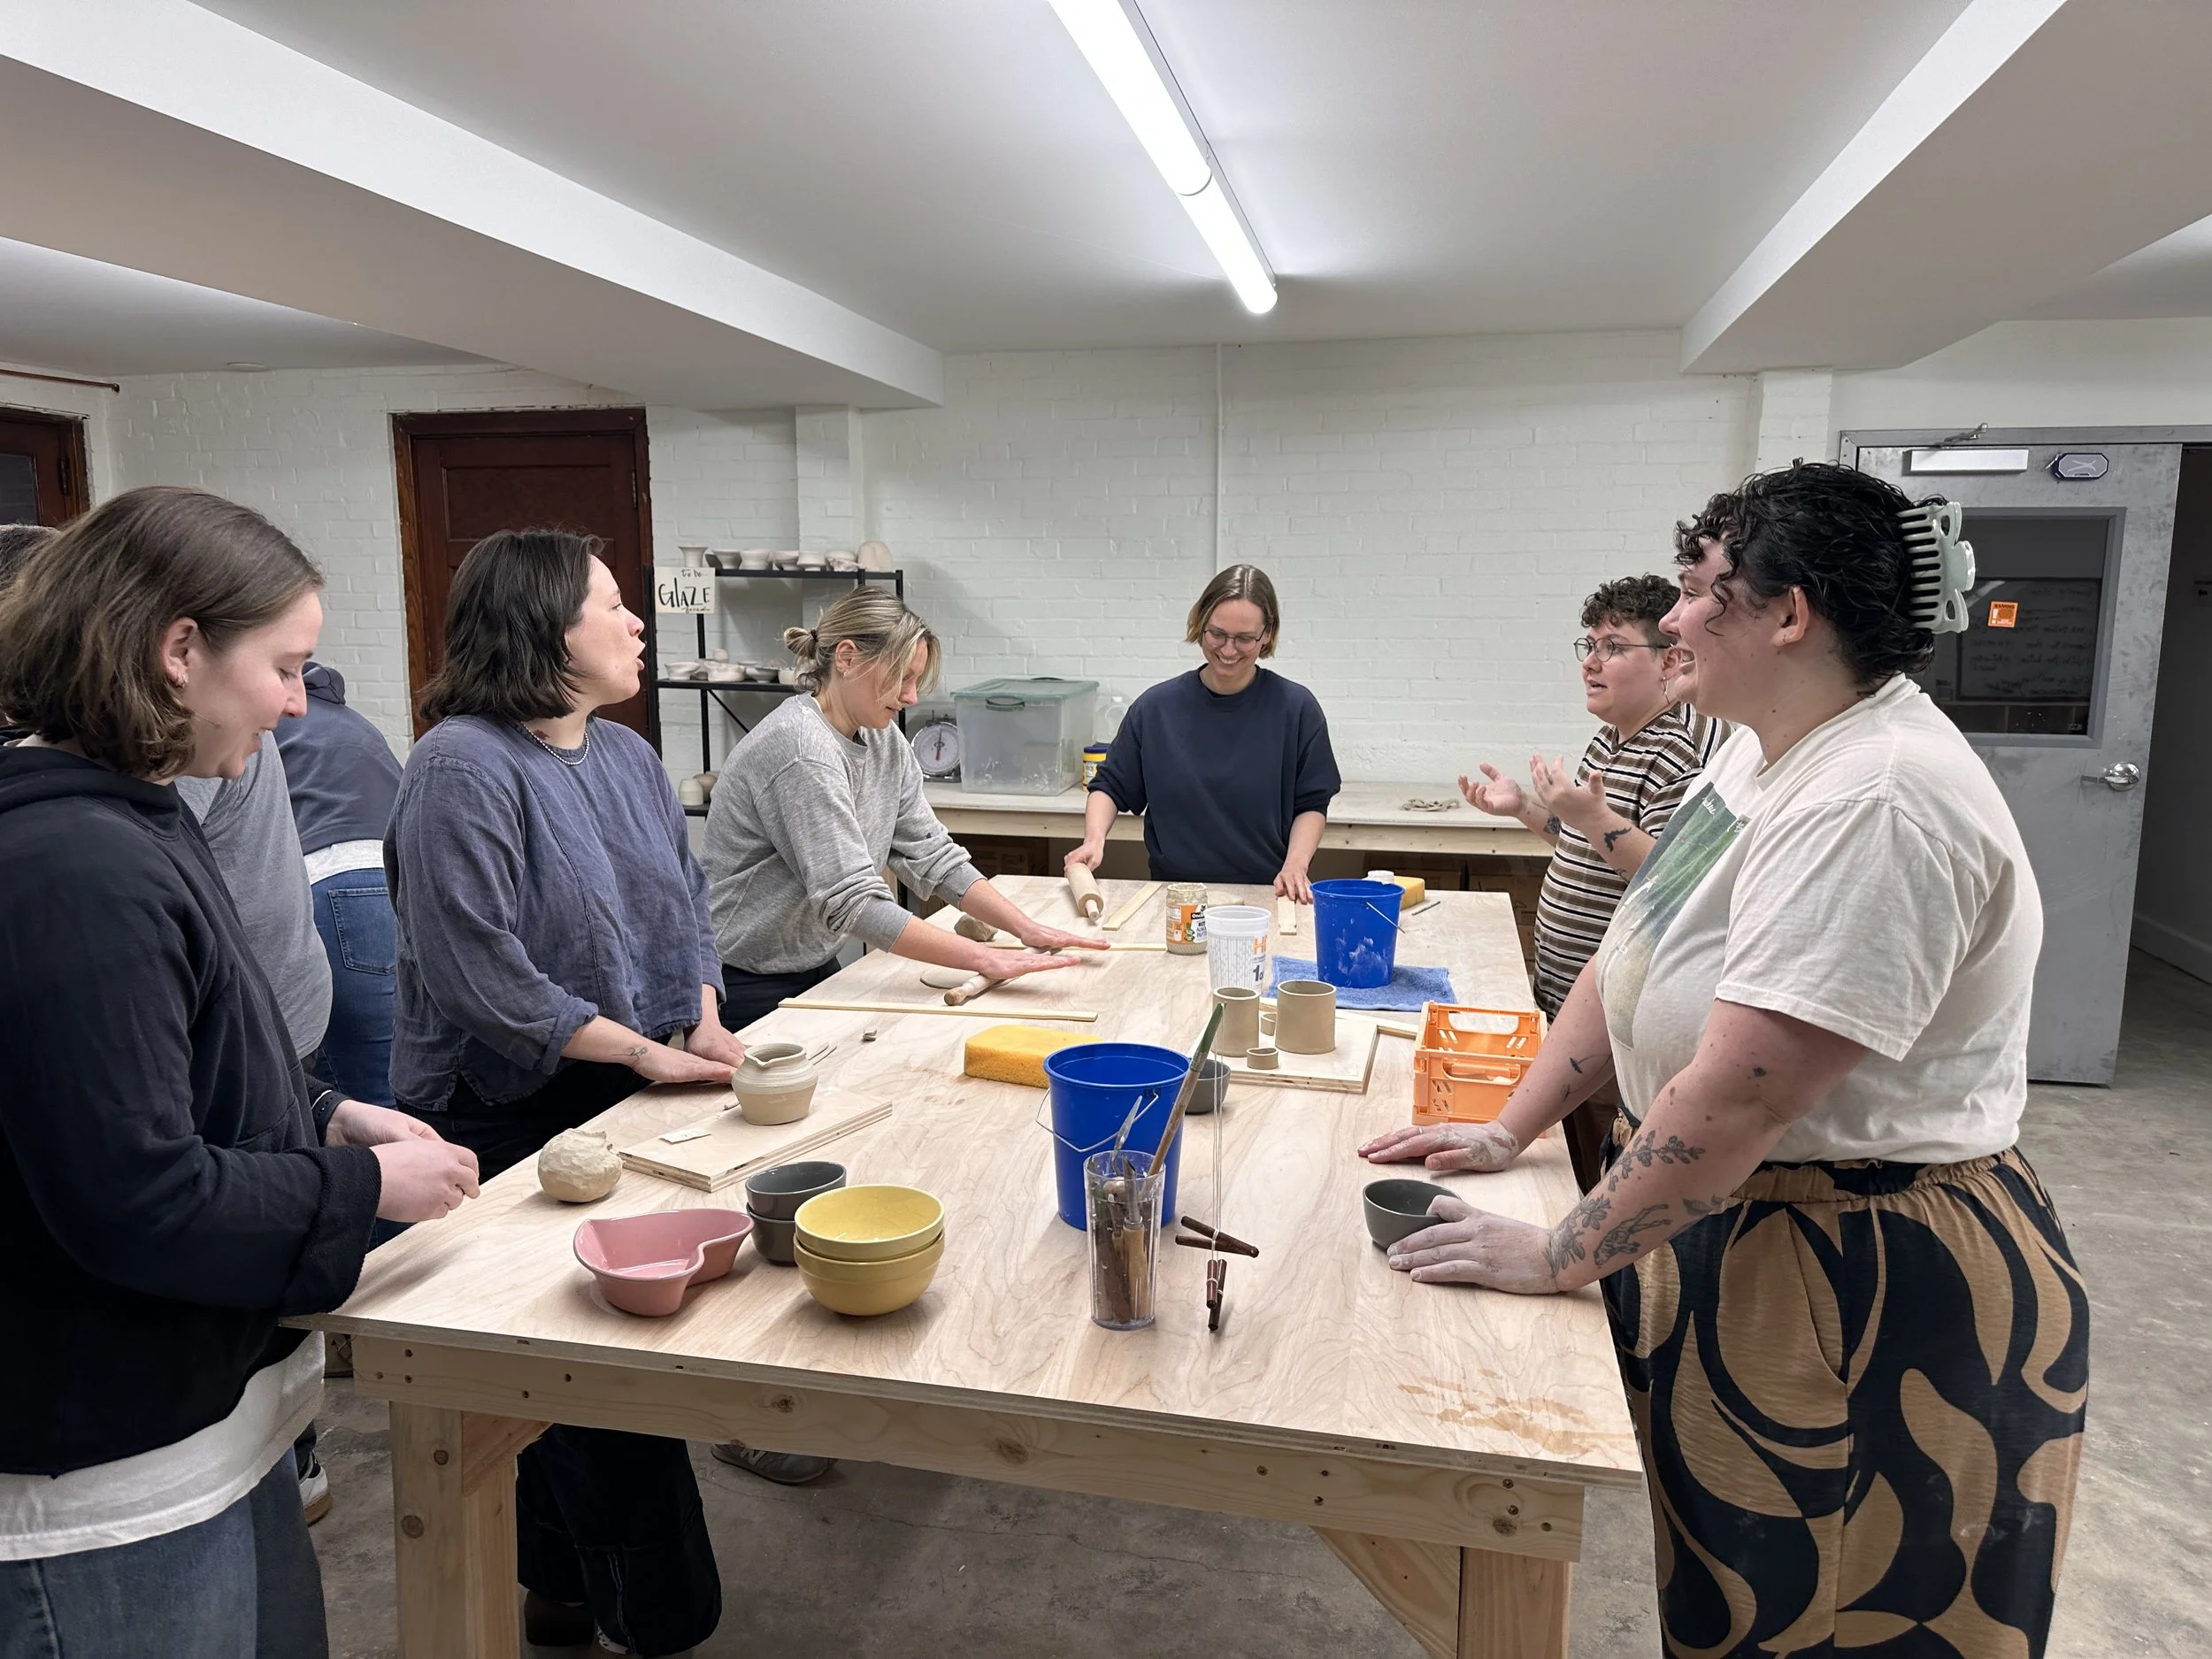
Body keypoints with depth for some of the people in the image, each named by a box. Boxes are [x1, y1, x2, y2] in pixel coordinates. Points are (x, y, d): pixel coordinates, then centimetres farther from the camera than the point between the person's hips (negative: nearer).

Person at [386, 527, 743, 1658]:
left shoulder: (627, 756, 7)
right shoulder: (462, 769, -18)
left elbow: (685, 898, 14)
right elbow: (482, 975, -22)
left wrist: (706, 1018, -2)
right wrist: (645, 1053, -17)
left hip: (625, 1101, 7)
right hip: (512, 1122, -7)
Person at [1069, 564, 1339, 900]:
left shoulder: (1296, 708, 0)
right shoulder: (1156, 707, 3)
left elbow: (1311, 805, 5)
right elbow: (1110, 786, 11)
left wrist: (1295, 864, -11)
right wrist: (1095, 839, -7)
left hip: (1266, 895, -1)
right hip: (1172, 896, 1)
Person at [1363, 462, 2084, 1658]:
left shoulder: (1877, 802, -28)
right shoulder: (1764, 753, 4)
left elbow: (1738, 1097, -31)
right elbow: (1632, 958, 8)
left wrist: (1558, 1258, -21)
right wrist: (1512, 1130, 6)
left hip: (1877, 1290, -8)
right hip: (1718, 1222, 8)